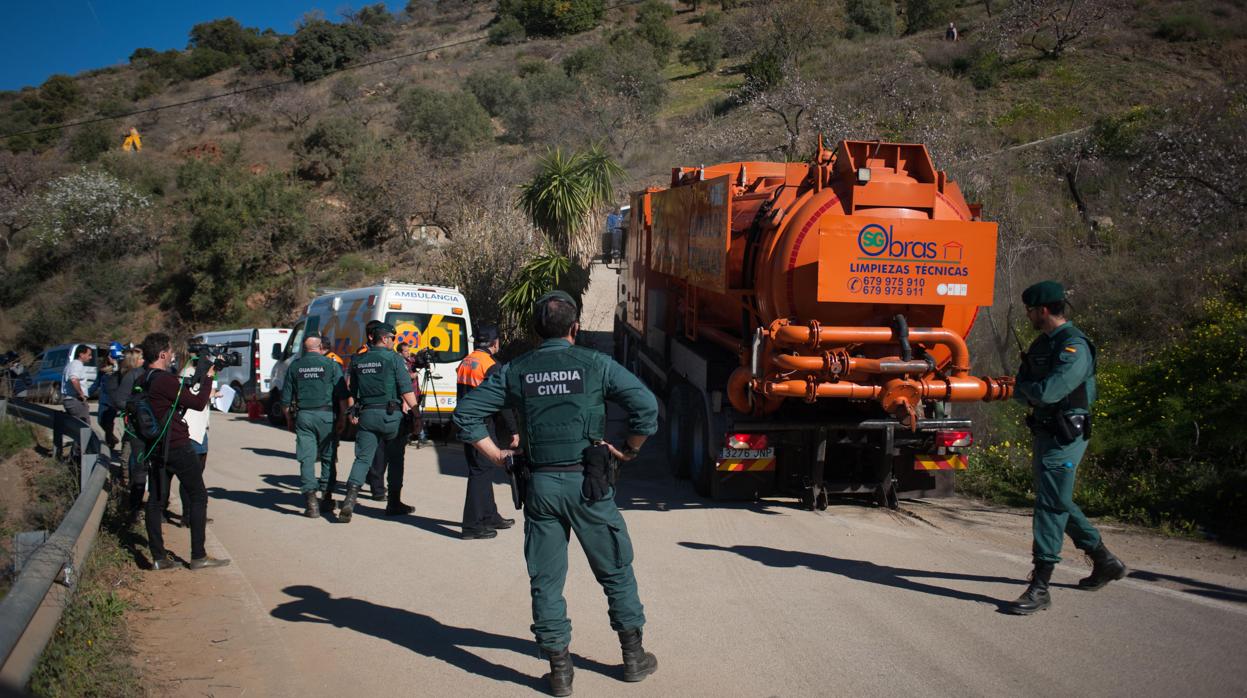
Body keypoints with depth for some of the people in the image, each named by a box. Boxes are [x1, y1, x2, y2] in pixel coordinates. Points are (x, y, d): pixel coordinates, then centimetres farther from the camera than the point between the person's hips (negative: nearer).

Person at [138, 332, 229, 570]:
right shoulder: (165, 380, -18)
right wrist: (208, 379, -1)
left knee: (156, 501, 9)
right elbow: (198, 403, -14)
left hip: (157, 449, 9)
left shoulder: (145, 380, 9)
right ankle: (198, 556, 3)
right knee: (198, 497, 2)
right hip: (178, 447, -9)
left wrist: (198, 380, 13)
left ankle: (159, 557, 12)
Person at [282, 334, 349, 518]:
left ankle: (310, 497, -12)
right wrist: (342, 418, 2)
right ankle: (326, 495, 19)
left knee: (306, 458, 0)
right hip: (326, 415, -1)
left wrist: (290, 419, 19)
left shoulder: (295, 366, 7)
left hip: (303, 416, 1)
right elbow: (342, 395, -4)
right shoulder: (331, 364, 1)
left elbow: (286, 398, 9)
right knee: (328, 456, 13)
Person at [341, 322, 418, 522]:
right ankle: (394, 503, 17)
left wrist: (352, 413, 24)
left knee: (362, 458, 3)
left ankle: (350, 498, -17)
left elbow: (352, 392, 17)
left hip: (366, 415, 4)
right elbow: (406, 390, -9)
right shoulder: (393, 358, -5)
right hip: (390, 415, -4)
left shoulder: (358, 361, 11)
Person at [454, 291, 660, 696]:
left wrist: (496, 456, 8)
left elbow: (465, 414, 3)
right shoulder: (595, 364, -2)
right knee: (616, 571, 13)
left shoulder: (515, 371, 4)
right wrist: (628, 450, 3)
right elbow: (646, 405, -10)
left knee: (546, 579, 10)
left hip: (540, 485, 2)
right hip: (587, 482, -2)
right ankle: (634, 657, 23)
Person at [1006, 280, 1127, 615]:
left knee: (1051, 505, -10)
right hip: (1045, 433, 10)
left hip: (1066, 436, -10)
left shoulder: (1074, 346, -17)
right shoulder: (1042, 343, 13)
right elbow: (1020, 391, 11)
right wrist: (1033, 390, -10)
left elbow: (1048, 392, -27)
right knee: (1058, 502, 19)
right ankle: (1104, 562, 34)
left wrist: (1028, 388, -7)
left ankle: (1040, 587, -9)